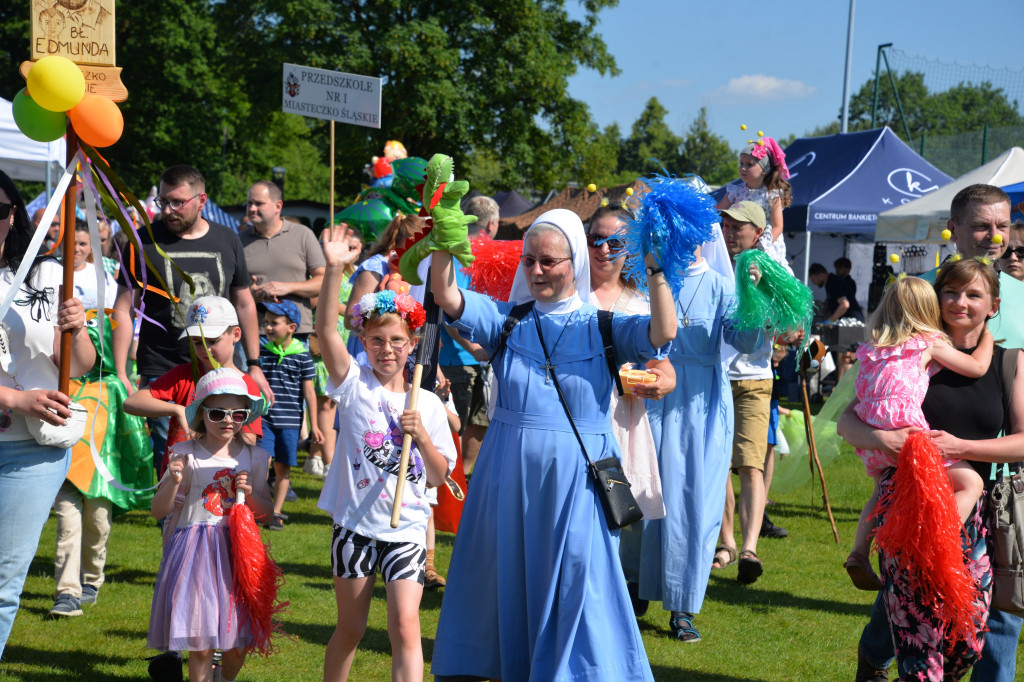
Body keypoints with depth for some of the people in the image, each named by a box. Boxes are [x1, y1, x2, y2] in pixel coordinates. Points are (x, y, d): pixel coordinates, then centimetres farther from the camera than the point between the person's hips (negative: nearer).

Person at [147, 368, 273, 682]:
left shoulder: (254, 458, 5)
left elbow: (266, 514, 12)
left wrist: (250, 494, -7)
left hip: (237, 551, 3)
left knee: (238, 644, 6)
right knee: (200, 645, -4)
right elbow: (159, 512, -3)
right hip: (195, 550, -3)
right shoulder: (187, 455, -4)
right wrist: (174, 482, -20)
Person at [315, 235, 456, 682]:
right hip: (355, 525, 0)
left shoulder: (427, 404, 4)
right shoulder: (355, 385, -1)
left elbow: (440, 476, 4)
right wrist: (334, 269, -29)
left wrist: (421, 434, -13)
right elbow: (326, 331, -17)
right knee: (350, 628, 10)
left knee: (405, 626, -10)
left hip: (406, 529, 1)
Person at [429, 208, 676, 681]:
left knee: (576, 580, 0)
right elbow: (447, 299, -8)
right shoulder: (506, 320, 5)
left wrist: (655, 268, -23)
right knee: (505, 575, 10)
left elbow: (663, 332, -15)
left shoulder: (602, 326, 1)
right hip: (510, 471, 2)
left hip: (576, 477, -2)